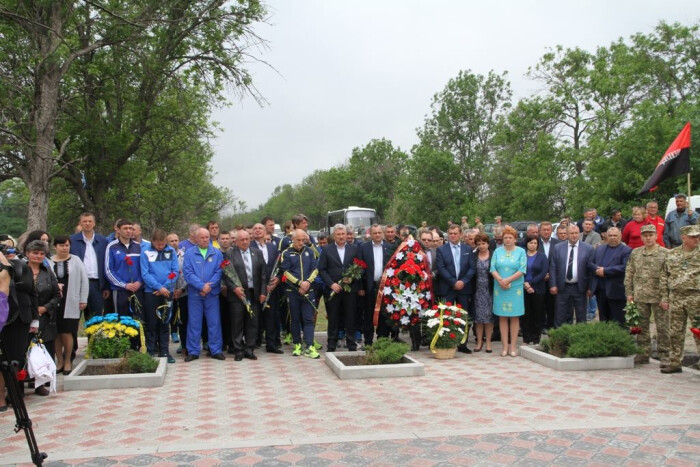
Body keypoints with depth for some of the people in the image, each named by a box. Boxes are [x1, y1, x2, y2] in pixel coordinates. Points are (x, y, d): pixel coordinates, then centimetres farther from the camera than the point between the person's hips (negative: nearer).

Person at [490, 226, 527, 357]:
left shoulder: (521, 251, 4)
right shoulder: (497, 251, 9)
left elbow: (522, 270, -6)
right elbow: (493, 268, 1)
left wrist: (508, 280, -15)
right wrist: (500, 280, -15)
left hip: (515, 288, -1)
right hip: (499, 288, 2)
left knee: (514, 317, 1)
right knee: (502, 317, 2)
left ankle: (513, 346, 6)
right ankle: (505, 346, 6)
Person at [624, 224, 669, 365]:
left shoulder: (665, 253, -3)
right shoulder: (635, 253, 9)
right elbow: (629, 273, 11)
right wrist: (629, 292, 5)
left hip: (658, 296, -4)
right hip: (640, 296, 4)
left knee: (662, 326, 2)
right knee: (641, 326, 10)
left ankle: (664, 355, 11)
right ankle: (643, 353, 20)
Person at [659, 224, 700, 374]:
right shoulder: (671, 254, 7)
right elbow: (664, 277, 10)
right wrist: (664, 298, 6)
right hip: (675, 298, 3)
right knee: (676, 333, 9)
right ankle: (675, 363, 19)